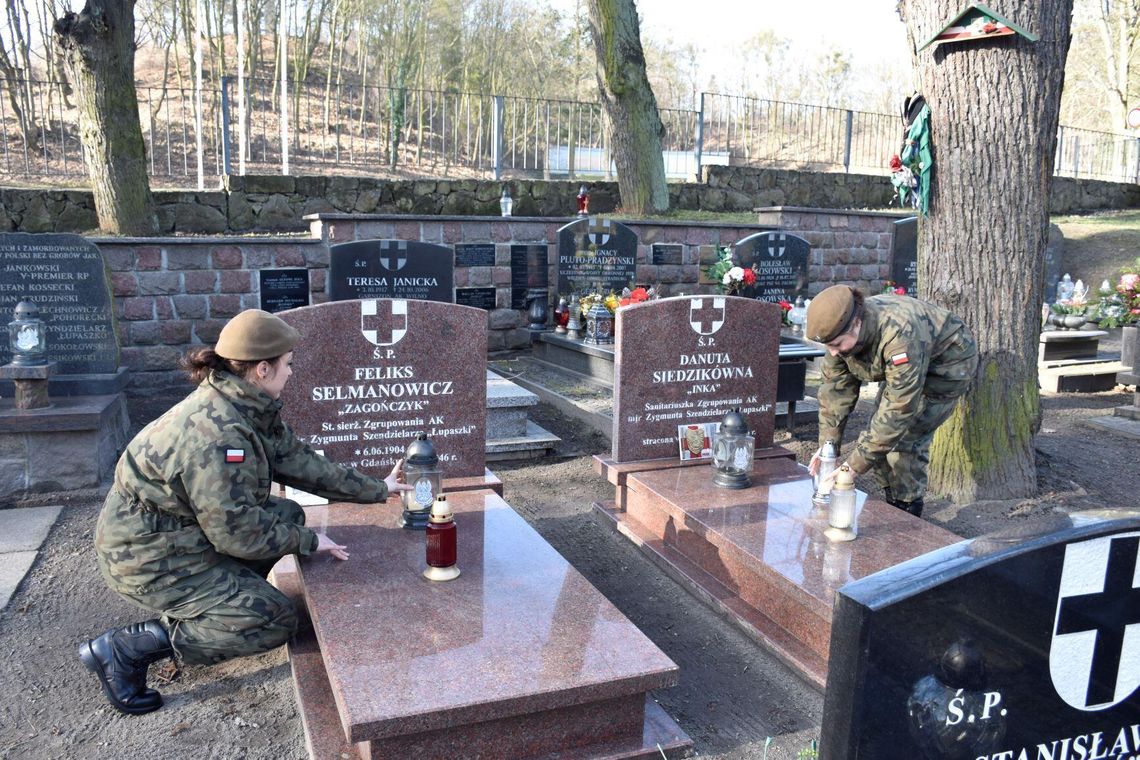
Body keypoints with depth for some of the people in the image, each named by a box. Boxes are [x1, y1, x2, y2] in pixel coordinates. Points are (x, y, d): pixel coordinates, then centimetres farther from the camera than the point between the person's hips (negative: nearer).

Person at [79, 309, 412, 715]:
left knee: (288, 514, 10)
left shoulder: (249, 409, 0)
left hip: (184, 531, 10)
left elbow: (295, 459, 8)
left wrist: (375, 489, 12)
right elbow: (236, 529, -26)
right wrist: (308, 541, -11)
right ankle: (127, 647, -4)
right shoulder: (217, 433, -30)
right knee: (276, 621, -11)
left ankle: (200, 605, 12)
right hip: (149, 558, -10)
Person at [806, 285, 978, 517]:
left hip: (947, 365, -7)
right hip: (902, 368, 7)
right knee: (880, 432, 1)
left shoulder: (900, 335, -43)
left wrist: (855, 465, -39)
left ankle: (907, 512, 0)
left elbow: (899, 408, -41)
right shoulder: (841, 332, -19)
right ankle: (891, 503, 17)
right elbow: (834, 388, -12)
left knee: (905, 436, -16)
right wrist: (827, 444, -20)